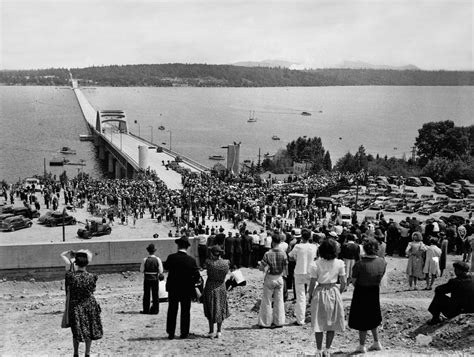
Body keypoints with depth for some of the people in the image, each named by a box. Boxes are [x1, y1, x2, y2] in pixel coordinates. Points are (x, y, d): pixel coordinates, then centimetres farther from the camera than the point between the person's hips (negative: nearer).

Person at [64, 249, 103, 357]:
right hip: (89, 306, 0)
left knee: (76, 331, 16)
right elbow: (92, 291, -1)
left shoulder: (70, 276, -14)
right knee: (89, 330, 15)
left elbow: (67, 290, -3)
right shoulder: (91, 277, -13)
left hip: (75, 307, 0)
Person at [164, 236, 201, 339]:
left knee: (172, 311, 11)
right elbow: (197, 276, -9)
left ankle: (171, 333, 14)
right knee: (185, 312, 11)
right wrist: (191, 283, 7)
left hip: (173, 289, 1)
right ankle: (184, 333, 14)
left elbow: (165, 266, 7)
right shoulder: (191, 260, -11)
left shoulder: (171, 257, -11)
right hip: (187, 289, -1)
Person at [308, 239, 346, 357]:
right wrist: (339, 293, 14)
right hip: (334, 293, 1)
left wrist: (310, 296, 5)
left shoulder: (316, 264, -12)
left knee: (319, 323, 10)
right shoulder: (339, 263, -7)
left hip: (320, 293, -1)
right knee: (332, 322, 14)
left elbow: (312, 283, -9)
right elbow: (343, 283, -3)